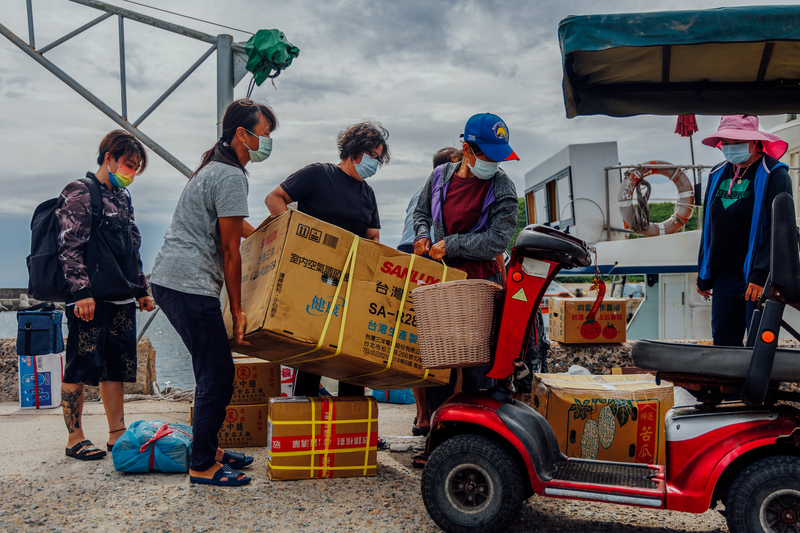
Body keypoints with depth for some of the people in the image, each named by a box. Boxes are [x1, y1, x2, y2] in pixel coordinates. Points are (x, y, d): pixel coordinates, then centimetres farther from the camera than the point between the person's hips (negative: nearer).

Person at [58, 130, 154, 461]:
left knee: (117, 366, 10)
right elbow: (71, 247, -12)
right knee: (82, 365, -2)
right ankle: (75, 438, 7)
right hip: (91, 297, -8)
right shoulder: (79, 193, -5)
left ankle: (117, 434, 17)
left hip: (121, 297, 8)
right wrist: (81, 291, -18)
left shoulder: (122, 197, 18)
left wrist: (141, 289, 21)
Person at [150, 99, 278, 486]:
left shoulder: (214, 168, 20)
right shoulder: (231, 177, -12)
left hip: (170, 280, 11)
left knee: (214, 371, 17)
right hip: (190, 285, -11)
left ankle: (208, 449, 27)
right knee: (217, 375, -5)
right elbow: (230, 250, -12)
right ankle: (203, 466, 4)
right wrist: (237, 311, -8)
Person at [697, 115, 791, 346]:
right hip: (724, 276, 6)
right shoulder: (718, 174, 13)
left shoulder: (774, 175, -6)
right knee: (722, 342, 8)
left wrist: (761, 275, -22)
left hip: (757, 278, -6)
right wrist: (704, 275, 17)